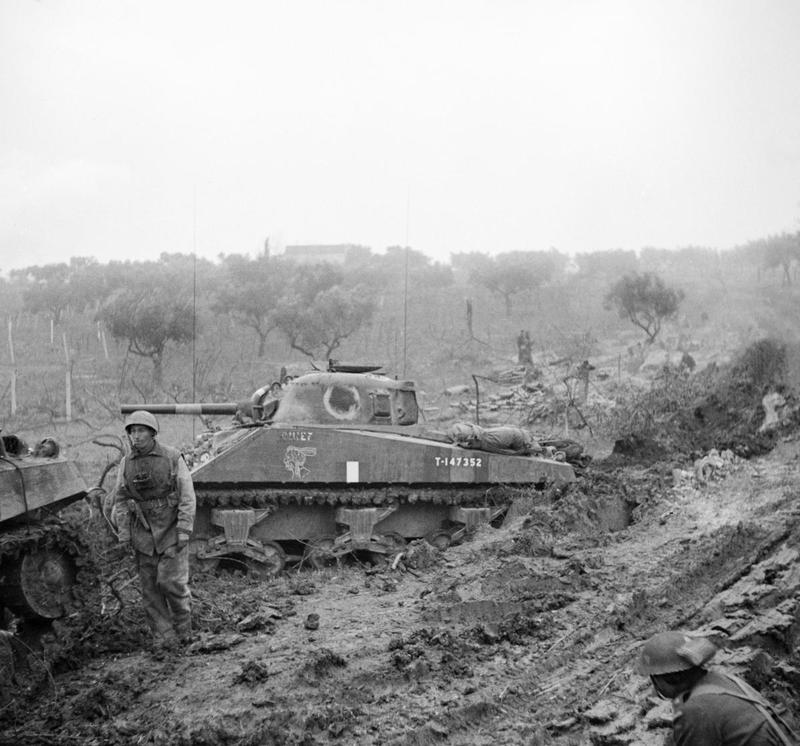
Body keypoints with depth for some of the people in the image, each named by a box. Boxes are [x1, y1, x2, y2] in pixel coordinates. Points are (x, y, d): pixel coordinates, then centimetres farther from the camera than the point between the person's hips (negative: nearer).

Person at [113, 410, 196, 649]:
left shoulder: (173, 458, -6)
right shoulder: (126, 464, 4)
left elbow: (187, 497, -7)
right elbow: (121, 502, 9)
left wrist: (184, 531, -13)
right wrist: (124, 536, 3)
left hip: (171, 529, -3)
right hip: (142, 531, 4)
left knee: (171, 580, -11)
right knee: (150, 587, 2)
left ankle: (183, 627, 13)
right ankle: (164, 638, 11)